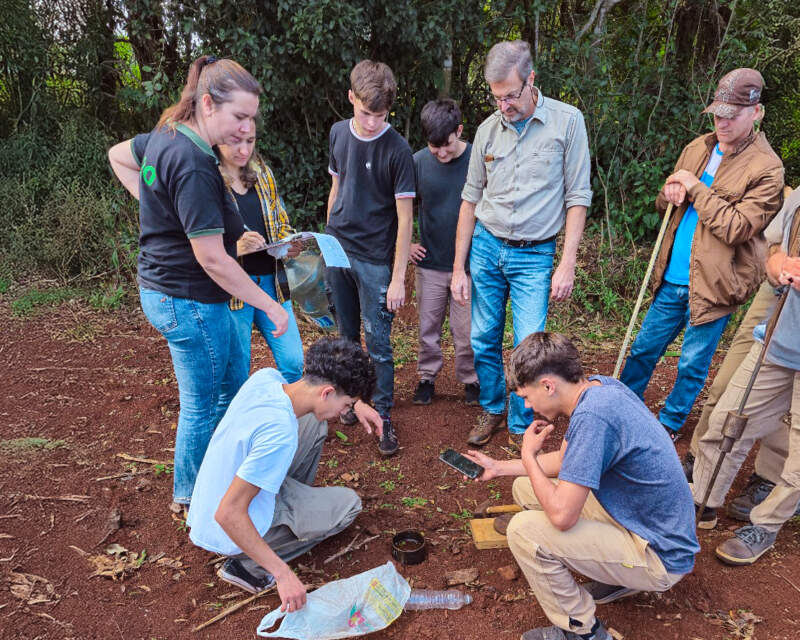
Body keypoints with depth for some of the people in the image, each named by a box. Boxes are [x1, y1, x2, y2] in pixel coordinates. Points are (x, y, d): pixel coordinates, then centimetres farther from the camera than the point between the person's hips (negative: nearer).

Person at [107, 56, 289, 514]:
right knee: (202, 404, 8)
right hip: (190, 301, -10)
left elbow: (118, 155, 25)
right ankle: (191, 496, 30)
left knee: (234, 377, 23)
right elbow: (212, 258, -28)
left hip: (161, 289, 10)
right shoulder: (194, 166, -27)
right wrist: (270, 306, -19)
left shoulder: (163, 137, 4)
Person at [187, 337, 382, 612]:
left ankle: (298, 501, 24)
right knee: (349, 503, -1)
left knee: (314, 423, 7)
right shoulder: (280, 434, -36)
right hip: (229, 532, -8)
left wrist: (355, 402, 6)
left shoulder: (265, 377, -12)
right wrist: (283, 573, -28)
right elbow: (227, 514, -33)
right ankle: (249, 566, -1)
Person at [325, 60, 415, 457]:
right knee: (347, 335, 16)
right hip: (337, 250, 5)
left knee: (377, 342, 0)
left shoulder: (397, 149, -13)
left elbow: (405, 217, -13)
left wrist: (398, 277, -14)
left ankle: (383, 416, 14)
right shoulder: (339, 133, 3)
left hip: (375, 259, -5)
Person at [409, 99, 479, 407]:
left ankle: (470, 379, 28)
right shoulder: (418, 162, -5)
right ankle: (427, 376, 31)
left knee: (466, 329, 8)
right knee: (428, 325, 13)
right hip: (430, 262, 2)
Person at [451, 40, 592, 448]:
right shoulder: (488, 129, 4)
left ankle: (520, 428, 17)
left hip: (535, 254, -3)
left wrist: (567, 264, -11)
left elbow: (577, 197, -5)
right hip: (486, 246, 3)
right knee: (483, 341, 9)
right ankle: (492, 410, 31)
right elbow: (470, 199, 8)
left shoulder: (567, 121, -5)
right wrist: (459, 268, 5)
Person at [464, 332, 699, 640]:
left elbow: (561, 515, -29)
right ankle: (616, 576, 18)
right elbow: (565, 459, 12)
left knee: (522, 529, -21)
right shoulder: (598, 385, -3)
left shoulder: (592, 416, -31)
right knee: (524, 489, 10)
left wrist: (528, 456, -13)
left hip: (660, 557, -9)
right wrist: (499, 467, 14)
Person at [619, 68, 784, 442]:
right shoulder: (698, 147, 7)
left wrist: (695, 188, -19)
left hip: (712, 285, -5)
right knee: (644, 347, 16)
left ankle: (670, 424, 31)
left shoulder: (766, 169, -13)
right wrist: (671, 194, -7)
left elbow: (736, 228, -22)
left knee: (692, 364, 10)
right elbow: (664, 201, 16)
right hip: (673, 278, 6)